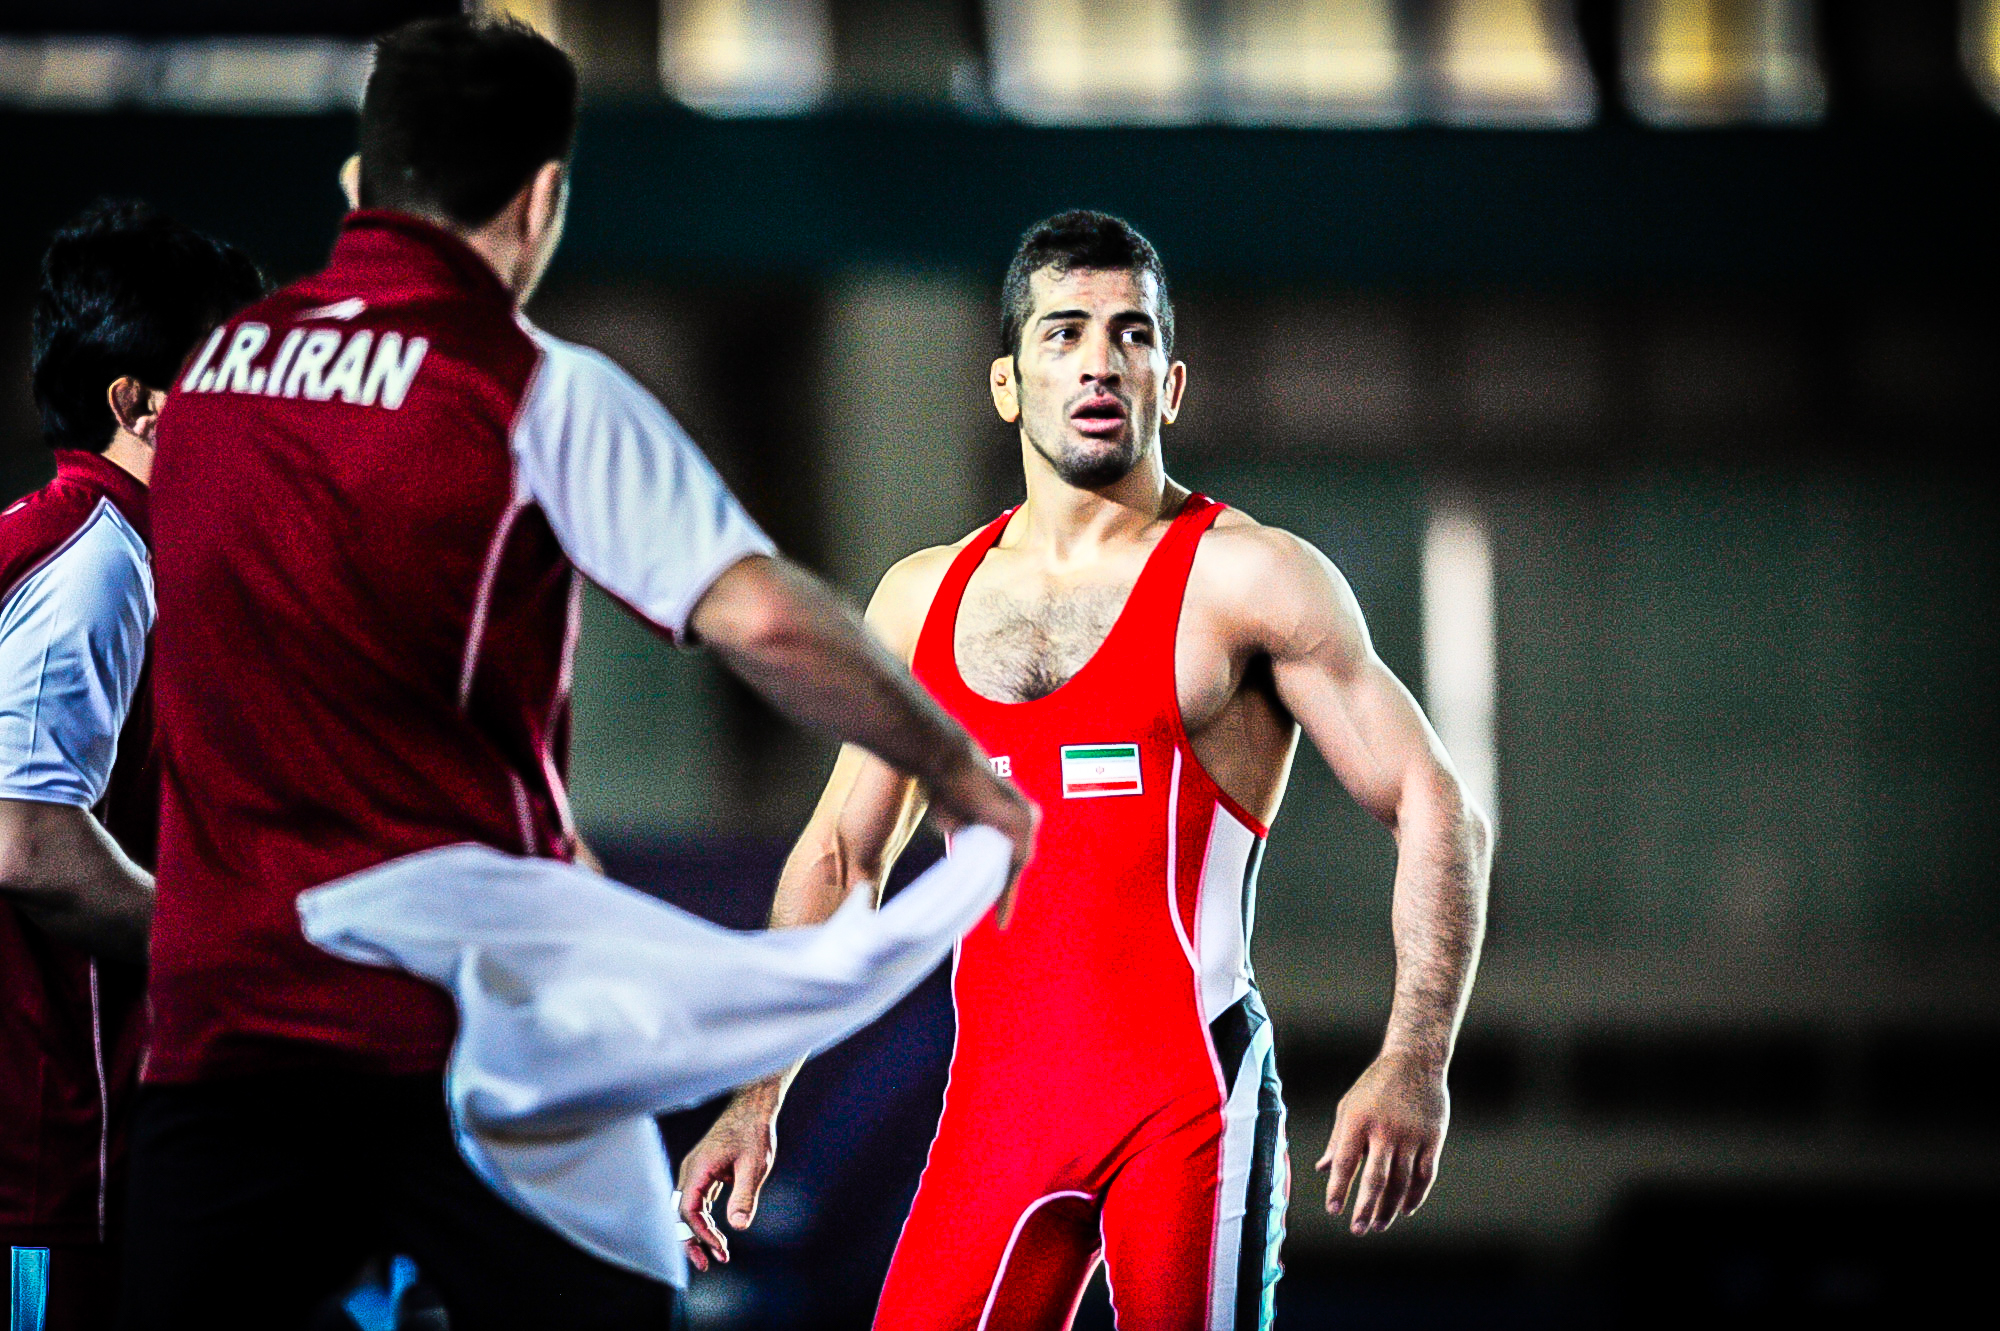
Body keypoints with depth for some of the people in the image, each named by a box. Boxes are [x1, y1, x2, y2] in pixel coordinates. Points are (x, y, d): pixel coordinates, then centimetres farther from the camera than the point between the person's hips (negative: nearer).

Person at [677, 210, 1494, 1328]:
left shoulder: (1249, 579, -1)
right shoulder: (922, 599, 13)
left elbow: (1438, 813, -5)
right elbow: (840, 856, 22)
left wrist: (1414, 1066, -17)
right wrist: (758, 1098, 14)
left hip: (1190, 1099, -4)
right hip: (996, 1105, 4)